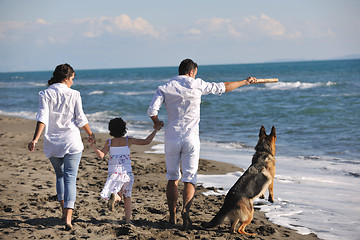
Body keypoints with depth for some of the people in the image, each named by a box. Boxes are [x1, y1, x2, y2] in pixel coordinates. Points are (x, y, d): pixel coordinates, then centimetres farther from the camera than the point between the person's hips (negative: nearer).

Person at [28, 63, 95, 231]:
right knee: (70, 178, -3)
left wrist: (35, 139, -17)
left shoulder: (45, 94, -1)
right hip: (71, 141, -2)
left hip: (52, 143, 2)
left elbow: (42, 118, -13)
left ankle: (64, 212, 23)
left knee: (60, 176, 22)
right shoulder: (74, 94, -3)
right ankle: (68, 217, -16)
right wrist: (91, 134, 15)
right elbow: (81, 119, -1)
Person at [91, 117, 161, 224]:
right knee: (127, 196, 18)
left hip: (114, 174, -1)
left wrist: (93, 146, -7)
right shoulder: (128, 141, 3)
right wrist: (156, 130, 11)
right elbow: (146, 141, 3)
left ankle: (114, 197, -27)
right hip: (127, 173, 1)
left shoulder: (109, 142, 1)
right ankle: (128, 218, 12)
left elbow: (101, 155, -10)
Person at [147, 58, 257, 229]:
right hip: (191, 138, -1)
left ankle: (172, 216, 16)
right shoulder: (196, 85, 0)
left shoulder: (165, 88, 2)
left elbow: (152, 109, -10)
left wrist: (156, 123, 12)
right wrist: (245, 82, 23)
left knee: (172, 178, 13)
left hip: (172, 138, 2)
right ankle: (185, 210, -21)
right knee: (189, 179, 0)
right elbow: (223, 87, 10)